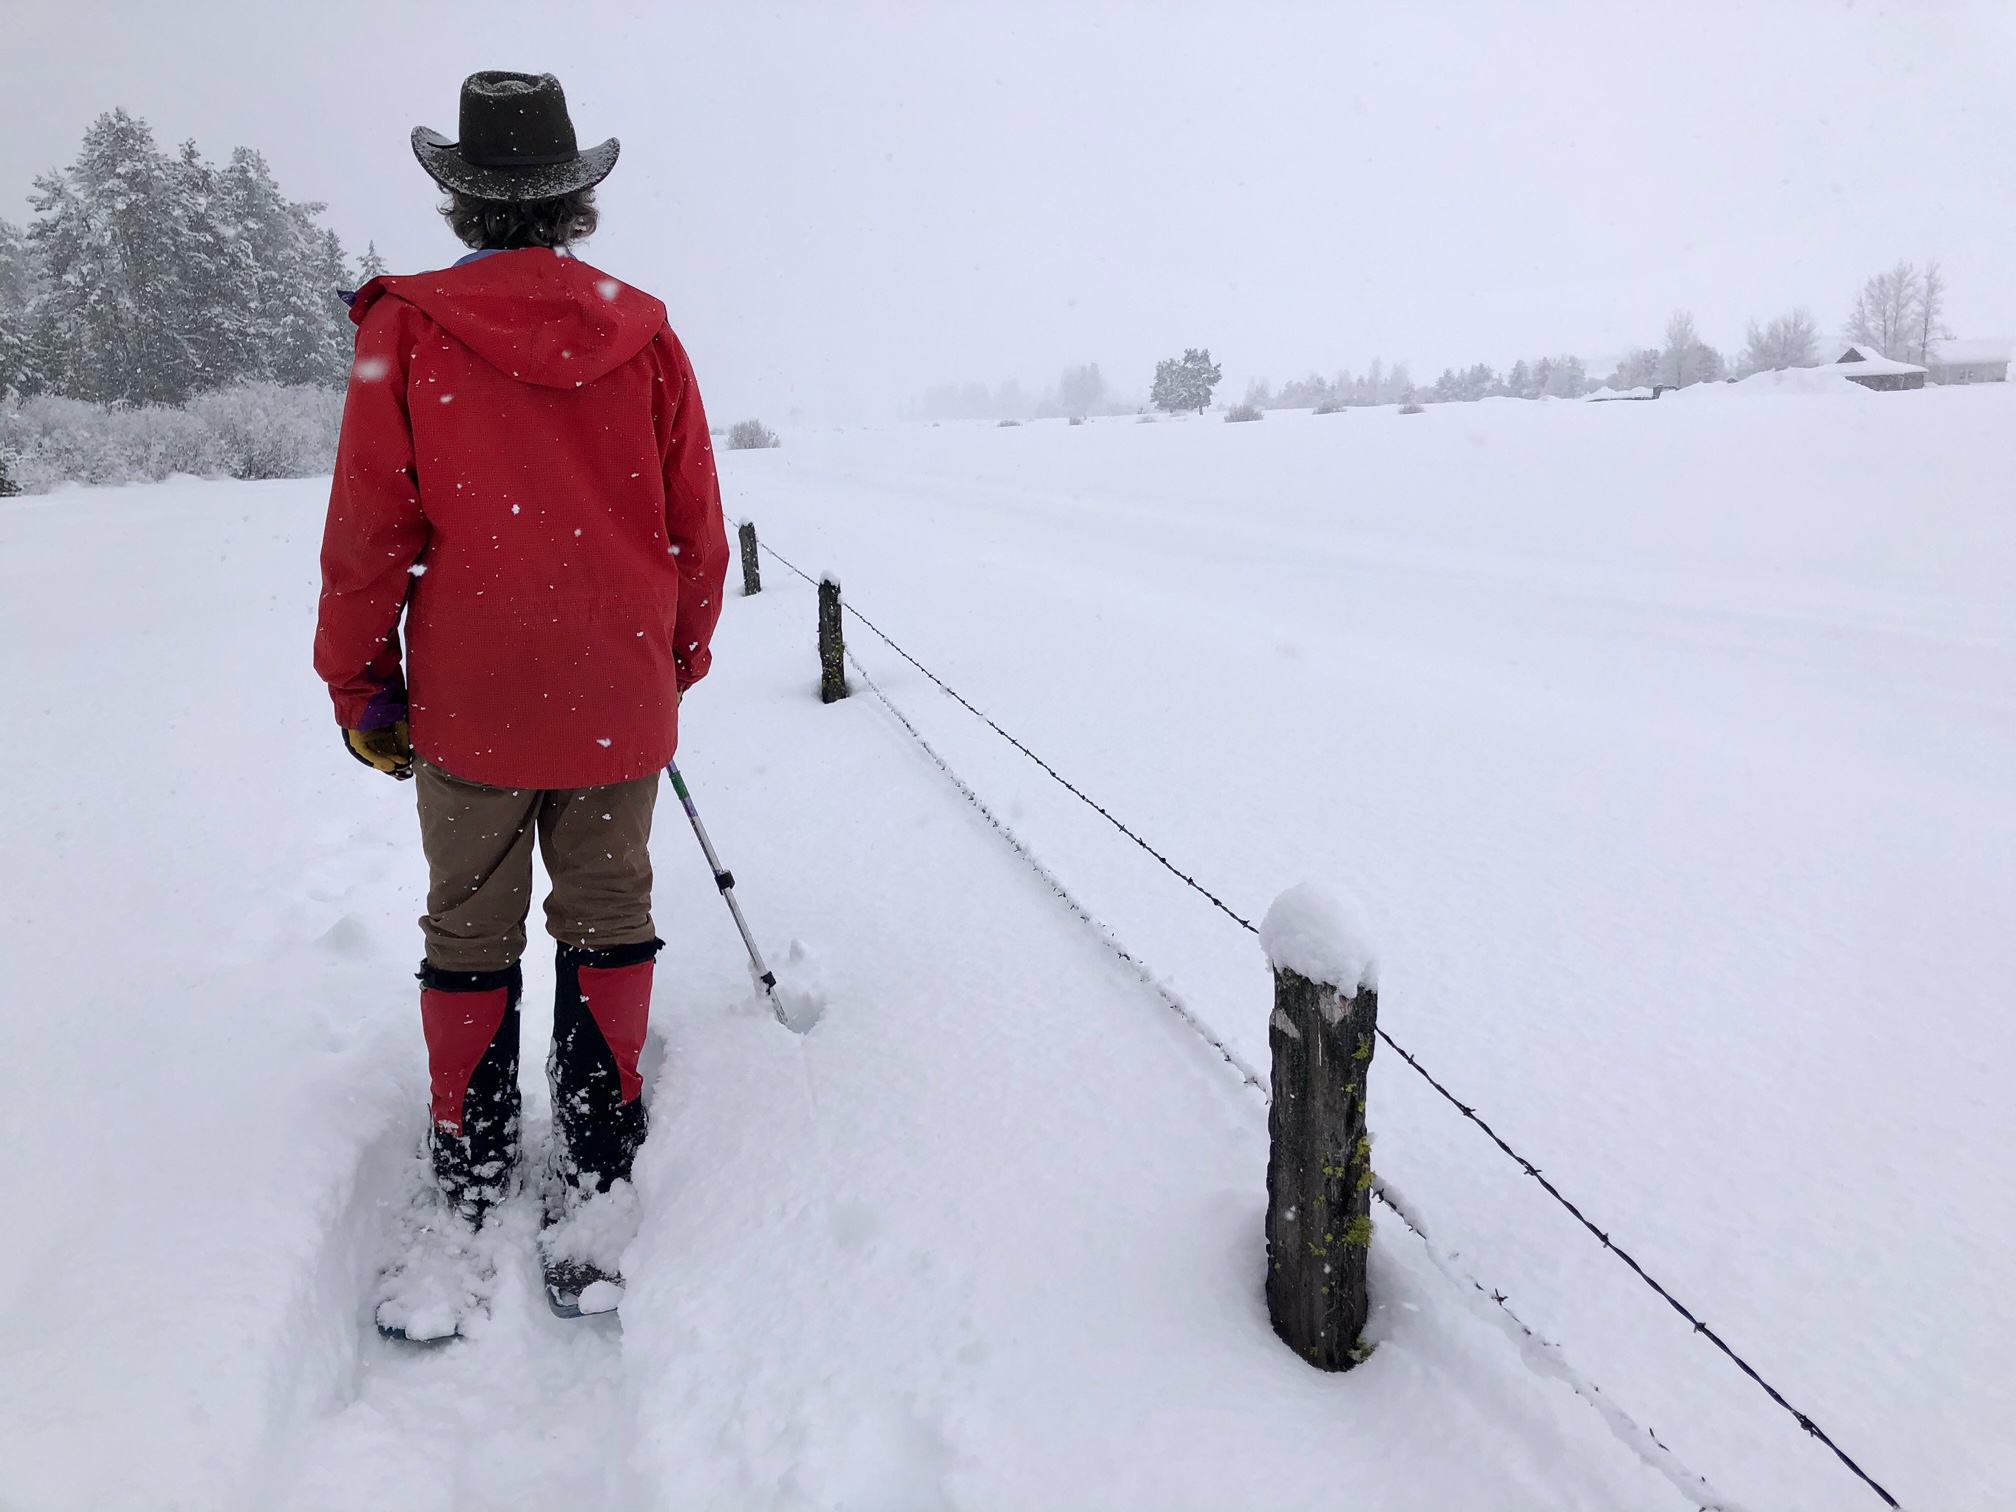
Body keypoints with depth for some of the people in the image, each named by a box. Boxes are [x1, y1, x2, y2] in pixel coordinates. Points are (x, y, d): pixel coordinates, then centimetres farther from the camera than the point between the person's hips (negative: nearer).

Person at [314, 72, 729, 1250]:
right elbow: (697, 530, 3)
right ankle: (602, 1156, 23)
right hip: (620, 701, 2)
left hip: (470, 702, -1)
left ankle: (472, 1169, 23)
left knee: (470, 932, 12)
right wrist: (679, 661, 18)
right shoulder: (645, 334, -1)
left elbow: (370, 531, -5)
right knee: (609, 917, 13)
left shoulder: (408, 328, -6)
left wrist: (359, 681, 7)